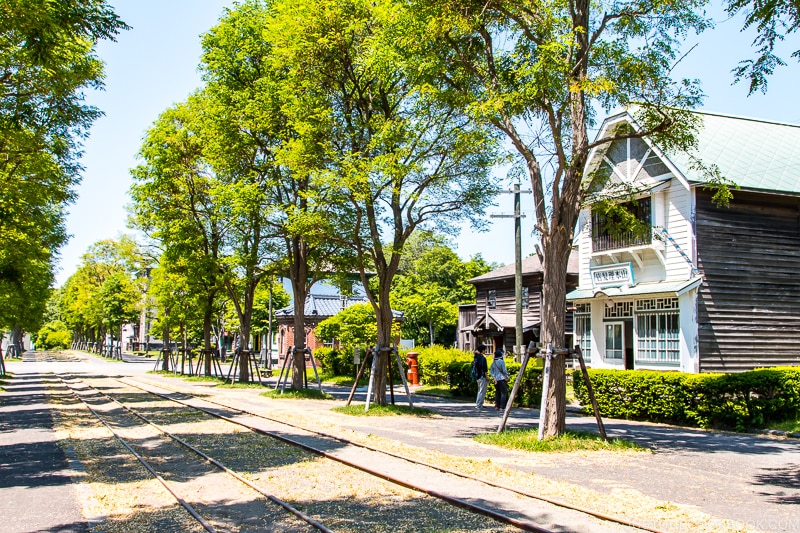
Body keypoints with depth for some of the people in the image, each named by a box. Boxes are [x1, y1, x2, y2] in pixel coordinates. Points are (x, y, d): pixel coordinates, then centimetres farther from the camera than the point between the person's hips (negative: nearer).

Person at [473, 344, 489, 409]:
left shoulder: (475, 357, 9)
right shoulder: (482, 358, -15)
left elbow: (473, 365, 15)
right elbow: (484, 369, -17)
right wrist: (486, 378, -11)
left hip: (477, 377, 9)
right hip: (482, 377, -9)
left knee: (480, 391, 19)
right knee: (482, 391, -3)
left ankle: (478, 404, 23)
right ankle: (479, 405, -5)